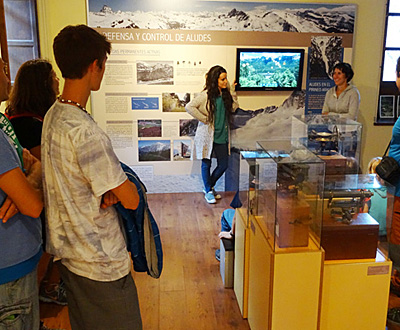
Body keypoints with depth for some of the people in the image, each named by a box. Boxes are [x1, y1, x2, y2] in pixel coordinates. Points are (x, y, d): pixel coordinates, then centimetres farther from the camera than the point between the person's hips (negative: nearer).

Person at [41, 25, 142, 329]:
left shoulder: (53, 116, 3)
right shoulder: (85, 132, -27)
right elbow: (131, 200, -24)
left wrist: (108, 188, -6)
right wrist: (123, 184, -1)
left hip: (68, 252, 9)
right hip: (100, 263, -9)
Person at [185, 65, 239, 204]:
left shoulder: (226, 94, 5)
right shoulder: (206, 95, -14)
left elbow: (234, 107, 12)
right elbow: (189, 107, -21)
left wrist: (232, 91, 1)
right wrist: (204, 119, -17)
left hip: (222, 136, 6)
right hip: (207, 135, -6)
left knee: (223, 165, 9)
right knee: (206, 164, 8)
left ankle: (209, 186, 31)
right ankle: (208, 191, 24)